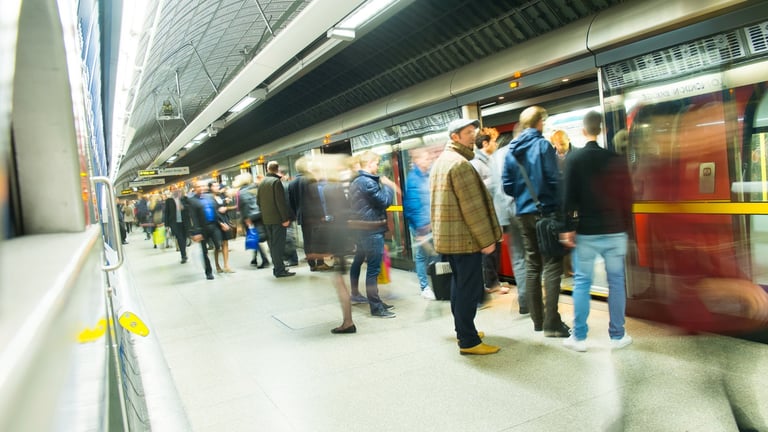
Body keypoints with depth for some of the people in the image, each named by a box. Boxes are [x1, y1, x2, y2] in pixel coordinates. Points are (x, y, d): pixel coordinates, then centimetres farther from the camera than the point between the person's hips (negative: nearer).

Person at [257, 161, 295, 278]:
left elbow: (258, 201, 17)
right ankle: (280, 270, -5)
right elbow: (281, 202, -17)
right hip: (277, 218, -7)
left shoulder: (262, 183, 12)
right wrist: (285, 218, -16)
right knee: (278, 244, -6)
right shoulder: (276, 181, -12)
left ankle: (277, 268, 19)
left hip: (266, 219, 8)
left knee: (272, 244, 13)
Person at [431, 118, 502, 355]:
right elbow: (472, 206, -20)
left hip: (447, 236, 10)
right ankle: (468, 342, 2)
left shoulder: (440, 161, 16)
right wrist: (487, 239, -15)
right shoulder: (460, 163, -15)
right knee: (470, 288, -4)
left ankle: (463, 331, 29)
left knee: (459, 284, 18)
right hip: (464, 237, -10)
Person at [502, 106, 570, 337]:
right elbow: (554, 179, -14)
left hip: (523, 214, 6)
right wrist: (561, 205, -1)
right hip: (546, 211, -6)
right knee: (552, 266, -2)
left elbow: (507, 185, 5)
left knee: (532, 265, 12)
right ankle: (551, 323, -3)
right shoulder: (542, 145, -9)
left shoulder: (511, 151, 8)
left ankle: (537, 319, 19)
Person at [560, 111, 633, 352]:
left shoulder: (575, 160, -4)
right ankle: (617, 336, 15)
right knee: (616, 282, 8)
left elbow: (569, 197, -7)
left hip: (586, 232, -1)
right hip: (614, 231, 1)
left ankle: (579, 337, 8)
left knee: (582, 282, 5)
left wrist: (568, 228, -1)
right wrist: (626, 227, 13)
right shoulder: (616, 158, 1)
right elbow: (627, 196, 4)